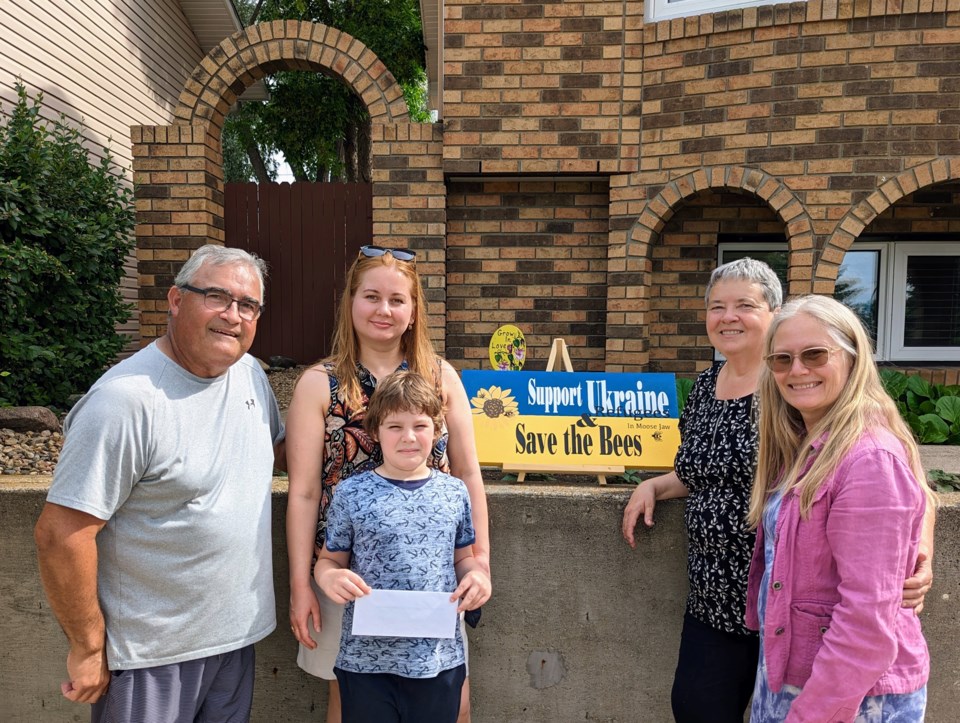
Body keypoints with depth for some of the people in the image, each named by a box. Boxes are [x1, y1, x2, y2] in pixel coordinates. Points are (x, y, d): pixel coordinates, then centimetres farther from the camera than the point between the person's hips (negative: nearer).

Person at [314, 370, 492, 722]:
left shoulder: (454, 492, 0)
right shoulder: (351, 493, -7)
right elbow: (329, 560, 2)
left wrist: (477, 573, -9)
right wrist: (330, 577, -20)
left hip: (440, 657, 2)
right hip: (366, 659, -2)